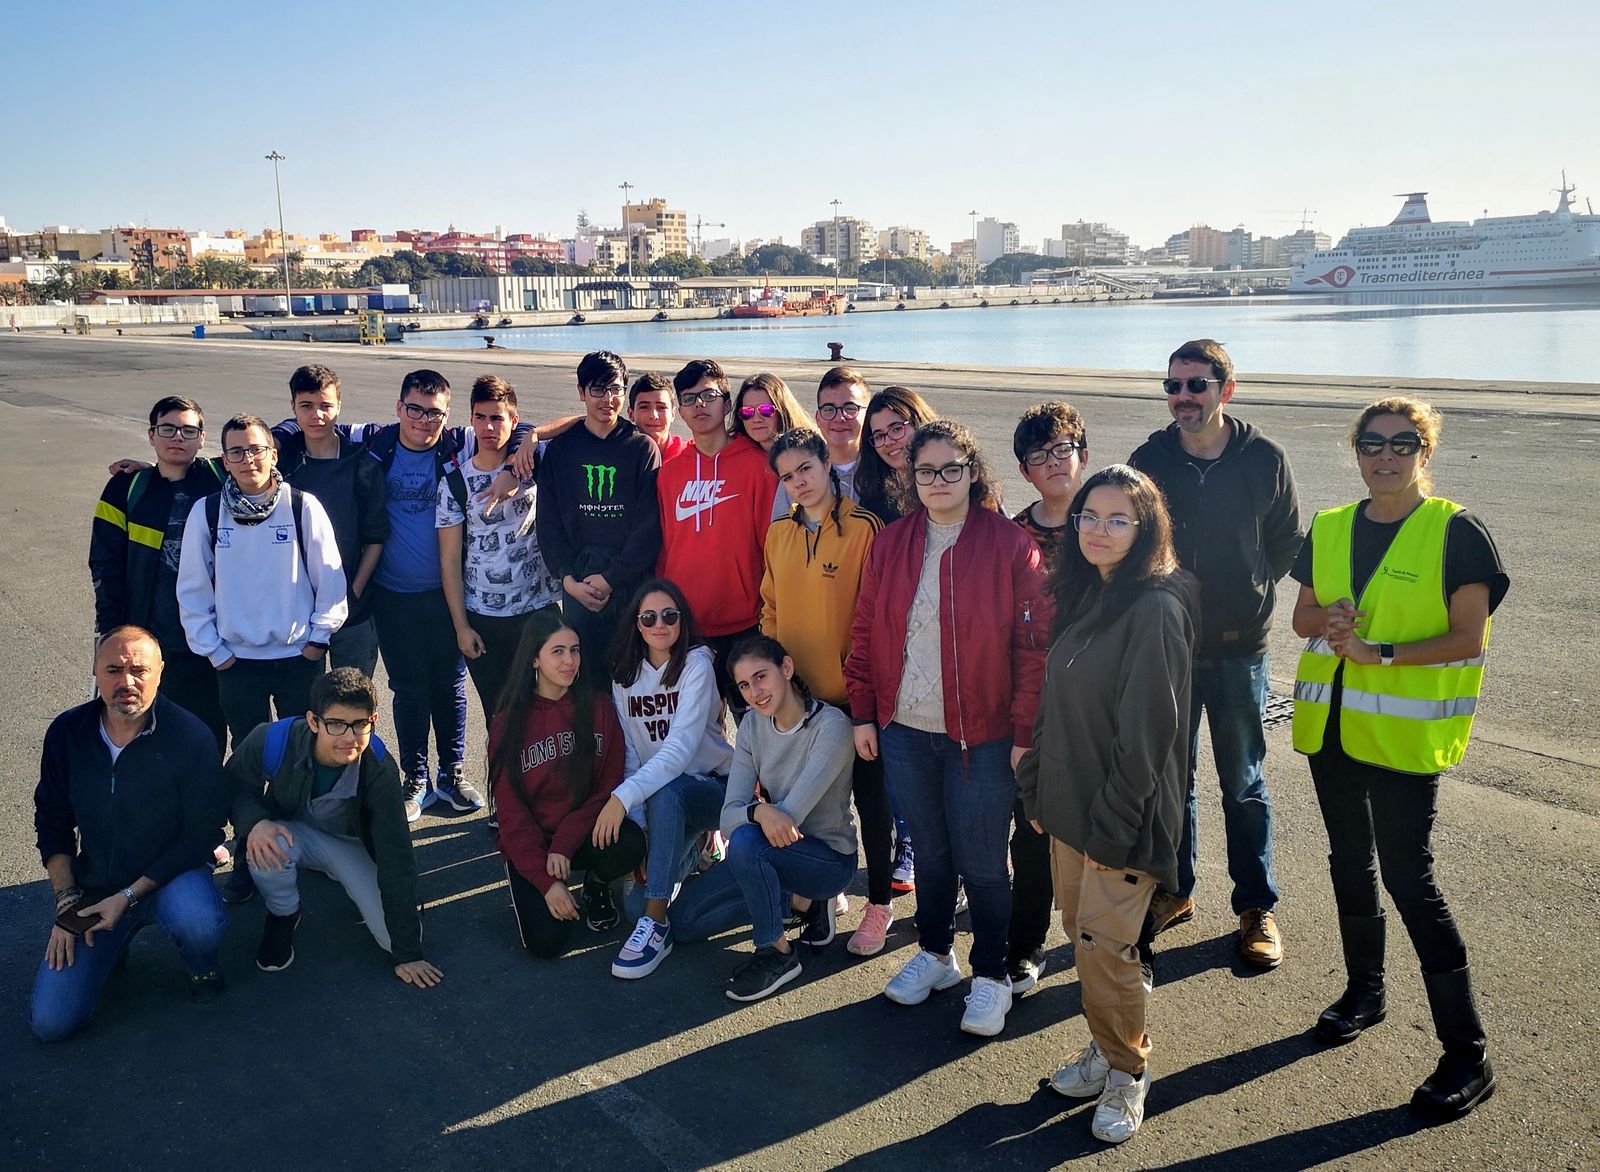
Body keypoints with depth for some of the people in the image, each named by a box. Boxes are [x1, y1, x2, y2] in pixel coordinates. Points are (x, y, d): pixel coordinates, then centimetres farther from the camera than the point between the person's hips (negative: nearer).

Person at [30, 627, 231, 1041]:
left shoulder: (191, 737, -18)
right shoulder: (67, 733, -5)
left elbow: (203, 832, -14)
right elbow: (52, 823, 6)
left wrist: (129, 896, -18)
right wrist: (67, 900, -3)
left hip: (171, 875, -3)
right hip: (94, 885, 3)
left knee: (200, 926, -37)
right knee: (51, 1022, -8)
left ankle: (199, 962, 1)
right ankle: (114, 941, 21)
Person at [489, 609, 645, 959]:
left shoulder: (598, 708, -5)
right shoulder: (509, 721, -6)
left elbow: (609, 787, -5)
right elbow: (511, 811, -6)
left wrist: (565, 844, -19)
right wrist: (546, 880, -15)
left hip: (584, 835, 1)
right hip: (530, 844, -1)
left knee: (630, 844, -32)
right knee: (548, 941, -21)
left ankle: (597, 885, 3)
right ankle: (528, 891, 14)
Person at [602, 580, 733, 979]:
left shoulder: (697, 664, -15)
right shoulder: (624, 673, 1)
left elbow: (681, 748, -27)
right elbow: (629, 752, -2)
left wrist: (624, 796, -38)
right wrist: (638, 826, -14)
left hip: (712, 786, -5)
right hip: (657, 789, 5)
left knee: (666, 795, -39)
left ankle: (657, 924, -30)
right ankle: (687, 853, 19)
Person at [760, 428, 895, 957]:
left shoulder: (864, 529, -12)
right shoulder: (780, 533, 6)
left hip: (851, 693, -5)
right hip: (796, 694, 5)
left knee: (869, 797, 8)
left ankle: (880, 904, 22)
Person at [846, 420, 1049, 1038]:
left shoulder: (1011, 546, -8)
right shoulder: (891, 543, 4)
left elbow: (1033, 645, -9)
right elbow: (866, 632, 7)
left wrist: (1026, 733, -11)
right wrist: (864, 713, 4)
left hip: (982, 737, -4)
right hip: (905, 732, 4)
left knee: (981, 861, 6)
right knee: (929, 849, 18)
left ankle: (991, 976, 24)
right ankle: (935, 953, 37)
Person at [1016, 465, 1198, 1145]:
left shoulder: (1155, 609, -18)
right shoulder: (1083, 596, 7)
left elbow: (1148, 730, -19)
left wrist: (1113, 827, -17)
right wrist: (1036, 790, 11)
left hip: (1124, 817, -7)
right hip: (1068, 807, 7)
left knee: (1103, 944, -1)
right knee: (1081, 933, 16)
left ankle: (1126, 1072, 21)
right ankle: (1105, 1047, 35)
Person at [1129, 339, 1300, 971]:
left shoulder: (1265, 459, -4)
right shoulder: (1149, 459, -2)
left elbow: (1288, 543, 7)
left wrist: (1249, 589, 2)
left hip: (1238, 647, -1)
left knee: (1243, 784, 8)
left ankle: (1257, 907, 23)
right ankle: (1174, 890, 29)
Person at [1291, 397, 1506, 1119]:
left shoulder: (1455, 532, -8)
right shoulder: (1328, 530, 7)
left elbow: (1467, 638, -12)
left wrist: (1379, 652, -21)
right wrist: (1326, 620, -8)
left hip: (1404, 730, -5)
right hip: (1331, 724, 6)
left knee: (1408, 876, -5)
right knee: (1349, 858, 17)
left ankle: (1467, 1052, 7)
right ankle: (1364, 990, 37)